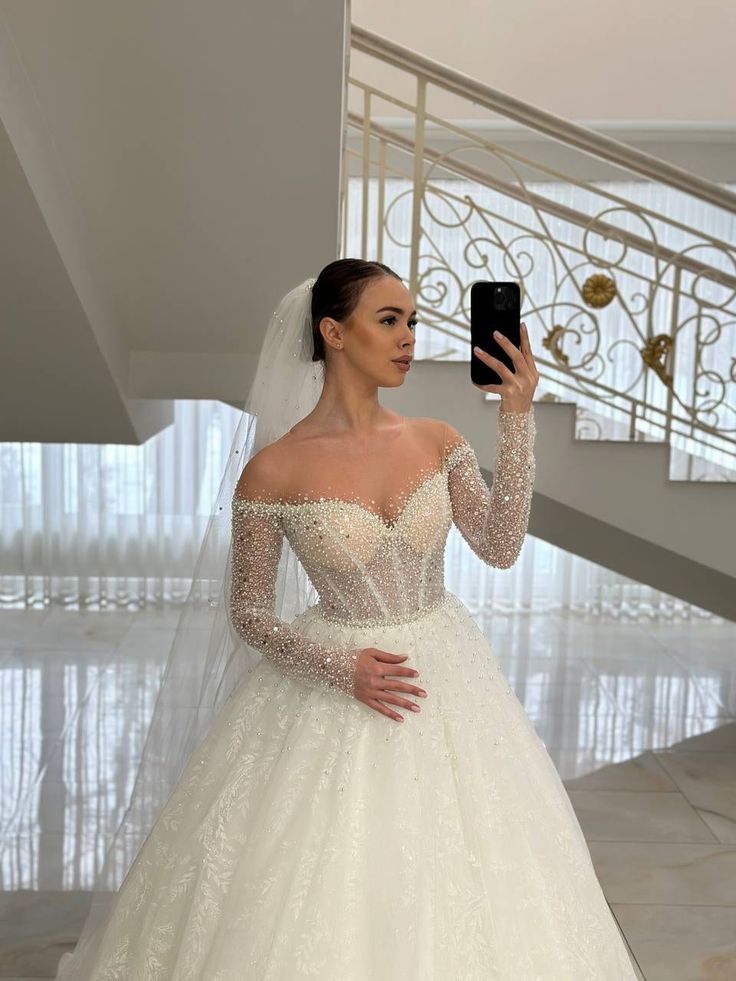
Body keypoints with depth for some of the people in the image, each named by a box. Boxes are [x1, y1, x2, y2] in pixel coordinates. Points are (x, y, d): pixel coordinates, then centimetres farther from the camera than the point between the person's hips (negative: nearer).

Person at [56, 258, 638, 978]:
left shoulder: (436, 440, -2)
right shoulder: (274, 468, -14)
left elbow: (500, 547, -14)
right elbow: (248, 613, -8)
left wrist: (516, 416, -18)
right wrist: (341, 668, -21)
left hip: (448, 677, 4)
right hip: (334, 693, -3)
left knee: (455, 881, 17)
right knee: (327, 889, 10)